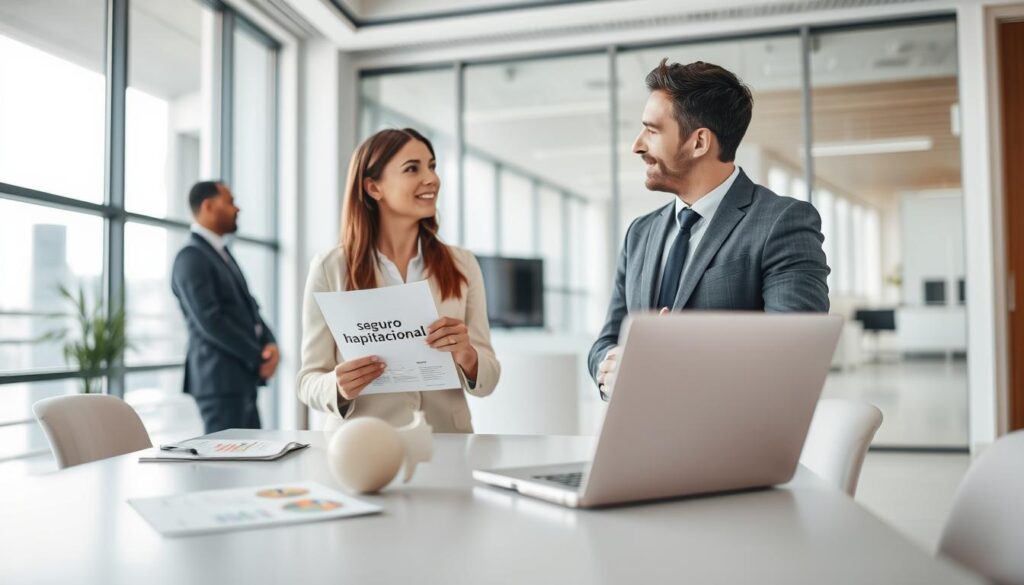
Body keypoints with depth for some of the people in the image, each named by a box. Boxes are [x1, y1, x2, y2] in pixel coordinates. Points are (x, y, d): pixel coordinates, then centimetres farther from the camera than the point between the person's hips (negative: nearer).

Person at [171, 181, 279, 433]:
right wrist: (258, 357, -13)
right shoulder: (191, 257, -12)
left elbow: (248, 308, 16)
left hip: (242, 377, 9)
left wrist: (269, 344, -2)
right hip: (220, 380, -9)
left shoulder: (221, 253, 18)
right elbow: (209, 321, -20)